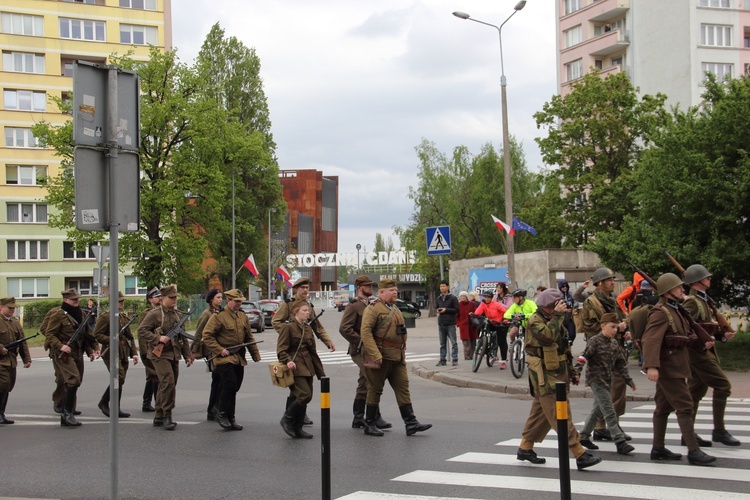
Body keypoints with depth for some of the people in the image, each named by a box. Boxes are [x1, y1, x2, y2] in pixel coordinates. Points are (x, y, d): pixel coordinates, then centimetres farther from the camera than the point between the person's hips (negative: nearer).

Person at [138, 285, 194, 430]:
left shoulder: (178, 315, 14)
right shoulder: (154, 314, -6)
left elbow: (183, 337, 20)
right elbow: (141, 330, -10)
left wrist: (188, 355, 15)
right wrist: (158, 338, -21)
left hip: (174, 355, 7)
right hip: (160, 354, -7)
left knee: (167, 385, 10)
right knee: (168, 383, -18)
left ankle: (159, 417, 19)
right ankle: (167, 416, -12)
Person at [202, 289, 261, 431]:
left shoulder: (243, 316, 13)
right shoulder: (218, 316, -9)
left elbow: (249, 337, 20)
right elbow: (206, 335, -12)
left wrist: (256, 354, 14)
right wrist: (219, 350, -17)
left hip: (239, 359, 7)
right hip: (224, 358, -7)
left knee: (234, 388, 8)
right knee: (229, 385, -15)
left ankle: (230, 418, 15)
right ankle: (222, 415, 1)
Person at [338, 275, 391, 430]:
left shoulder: (371, 305, 18)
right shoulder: (354, 306, -9)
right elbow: (344, 328, -19)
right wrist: (361, 341, -19)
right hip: (360, 351, -9)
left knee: (364, 385, 11)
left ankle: (358, 419, 16)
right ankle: (375, 417, -12)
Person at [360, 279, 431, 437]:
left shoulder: (395, 309, 17)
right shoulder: (373, 309, -10)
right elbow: (366, 332, -19)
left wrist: (402, 352, 20)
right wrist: (375, 355, -26)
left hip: (397, 357, 8)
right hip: (380, 356, -7)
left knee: (403, 387, 2)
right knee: (375, 389, 2)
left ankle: (411, 423, 1)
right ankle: (369, 425, 12)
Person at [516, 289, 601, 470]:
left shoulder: (553, 320, 16)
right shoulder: (535, 321, -12)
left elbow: (563, 349, 25)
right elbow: (547, 336, -33)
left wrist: (571, 370, 23)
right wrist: (557, 316, -26)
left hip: (558, 373, 10)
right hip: (545, 375, -10)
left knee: (541, 412, 15)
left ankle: (525, 448, 25)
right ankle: (580, 455, -16)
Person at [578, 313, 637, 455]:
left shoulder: (614, 343, 10)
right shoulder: (595, 341, -11)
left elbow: (620, 363, 16)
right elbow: (584, 357, -16)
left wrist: (628, 379, 13)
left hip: (607, 381, 8)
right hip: (596, 379, -8)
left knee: (597, 410, 15)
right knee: (609, 412, -9)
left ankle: (584, 436, 28)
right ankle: (620, 442, -10)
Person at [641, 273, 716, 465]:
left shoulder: (676, 310, 14)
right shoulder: (660, 313, -18)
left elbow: (684, 335, 28)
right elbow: (651, 340, -29)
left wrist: (701, 342, 19)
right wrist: (651, 365, -38)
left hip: (675, 365, 10)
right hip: (669, 367, -10)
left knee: (664, 406, 13)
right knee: (684, 406, -10)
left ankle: (658, 449, 19)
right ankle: (693, 451, -8)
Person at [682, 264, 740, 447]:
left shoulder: (703, 300, 17)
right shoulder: (692, 302, -14)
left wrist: (724, 332, 5)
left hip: (705, 351, 10)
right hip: (699, 351, -10)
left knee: (696, 392, 10)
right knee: (722, 385, -11)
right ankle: (719, 431, -6)